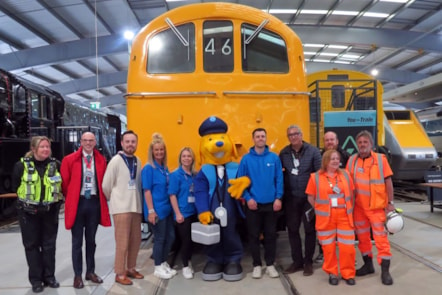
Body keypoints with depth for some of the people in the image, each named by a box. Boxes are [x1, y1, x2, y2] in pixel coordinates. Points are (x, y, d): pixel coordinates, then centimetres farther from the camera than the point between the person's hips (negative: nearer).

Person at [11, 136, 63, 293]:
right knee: (32, 245, 6)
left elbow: (62, 185, 9)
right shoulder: (22, 165, -7)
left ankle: (49, 277, 22)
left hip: (50, 211, 2)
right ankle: (36, 280, 17)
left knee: (49, 245, 9)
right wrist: (26, 200, 1)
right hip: (28, 212, -1)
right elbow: (15, 186, 2)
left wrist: (57, 199, 3)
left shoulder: (56, 165, -1)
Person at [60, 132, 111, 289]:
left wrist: (102, 198, 7)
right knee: (77, 241, 6)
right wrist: (70, 198, 6)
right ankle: (77, 275, 17)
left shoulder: (101, 160, 4)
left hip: (95, 202, 3)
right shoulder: (69, 160, -4)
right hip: (77, 203, -2)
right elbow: (64, 183, 1)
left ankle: (90, 272, 26)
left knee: (91, 240, 13)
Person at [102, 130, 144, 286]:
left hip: (136, 206, 6)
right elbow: (106, 185, -5)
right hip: (121, 207, -5)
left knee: (136, 240, 12)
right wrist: (114, 199, 5)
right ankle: (120, 273, 13)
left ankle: (130, 268, 28)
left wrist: (137, 199, 9)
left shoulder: (138, 161, 7)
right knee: (122, 242, -1)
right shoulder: (116, 160, -8)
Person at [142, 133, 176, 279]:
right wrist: (151, 210, -19)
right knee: (160, 238, 2)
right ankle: (158, 268, 19)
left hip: (167, 208, 7)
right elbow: (147, 191, -15)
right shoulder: (148, 168, -12)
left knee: (170, 236, 12)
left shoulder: (165, 168, 9)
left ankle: (164, 263, 29)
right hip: (157, 210, -7)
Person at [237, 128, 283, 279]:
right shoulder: (246, 159, -4)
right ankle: (257, 265, 23)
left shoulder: (274, 157, 0)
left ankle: (270, 264, 25)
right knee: (254, 236, 8)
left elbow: (279, 179, 0)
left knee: (270, 235, 10)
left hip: (271, 203, 1)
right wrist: (248, 198, -12)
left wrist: (278, 198, -8)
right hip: (253, 204, -1)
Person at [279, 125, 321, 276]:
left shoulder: (313, 151, -6)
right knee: (292, 229, 10)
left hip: (309, 197, -3)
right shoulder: (283, 153, 3)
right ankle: (297, 261, 25)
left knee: (309, 229, 7)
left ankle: (308, 262, 22)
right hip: (290, 198, 3)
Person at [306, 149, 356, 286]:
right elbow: (311, 197, 0)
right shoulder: (316, 177, -4)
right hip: (326, 218, -2)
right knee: (328, 247, 6)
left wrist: (350, 210, 4)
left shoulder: (345, 175, 5)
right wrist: (321, 210, 0)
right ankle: (332, 273, 24)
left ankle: (348, 273, 21)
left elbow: (351, 194, 11)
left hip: (344, 216, 2)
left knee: (348, 246, 2)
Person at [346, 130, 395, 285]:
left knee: (381, 238, -1)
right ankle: (368, 264, 30)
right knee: (362, 237, 14)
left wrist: (390, 202, -6)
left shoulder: (380, 159, -6)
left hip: (377, 206, -4)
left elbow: (388, 181, -4)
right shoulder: (352, 160, 2)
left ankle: (385, 271, 9)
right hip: (358, 206, 4)